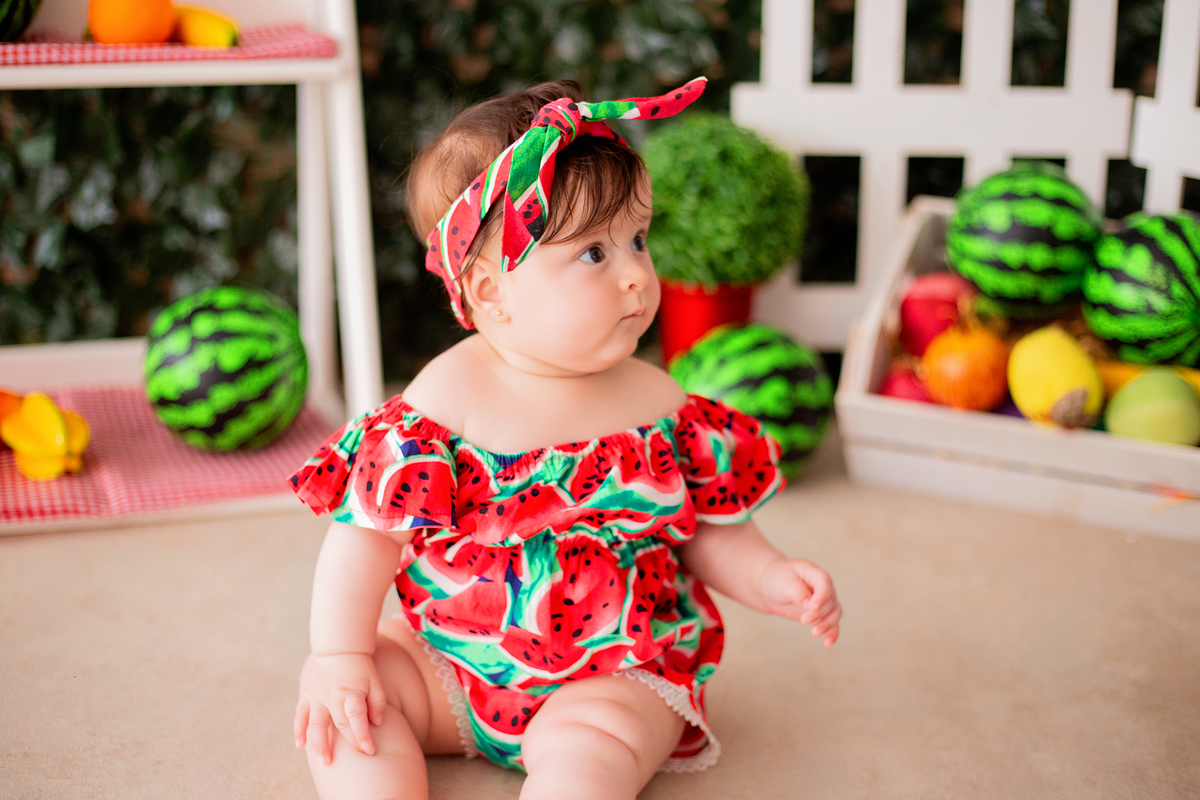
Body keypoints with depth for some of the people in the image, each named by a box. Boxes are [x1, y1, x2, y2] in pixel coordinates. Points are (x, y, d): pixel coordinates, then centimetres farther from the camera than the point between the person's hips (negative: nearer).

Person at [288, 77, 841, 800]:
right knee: (334, 697, -13)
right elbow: (371, 531, -10)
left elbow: (706, 531, 5)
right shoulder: (449, 397, -11)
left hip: (615, 673, -1)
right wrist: (339, 655, -18)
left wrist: (771, 580, -13)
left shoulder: (655, 402, -5)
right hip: (455, 659, 2)